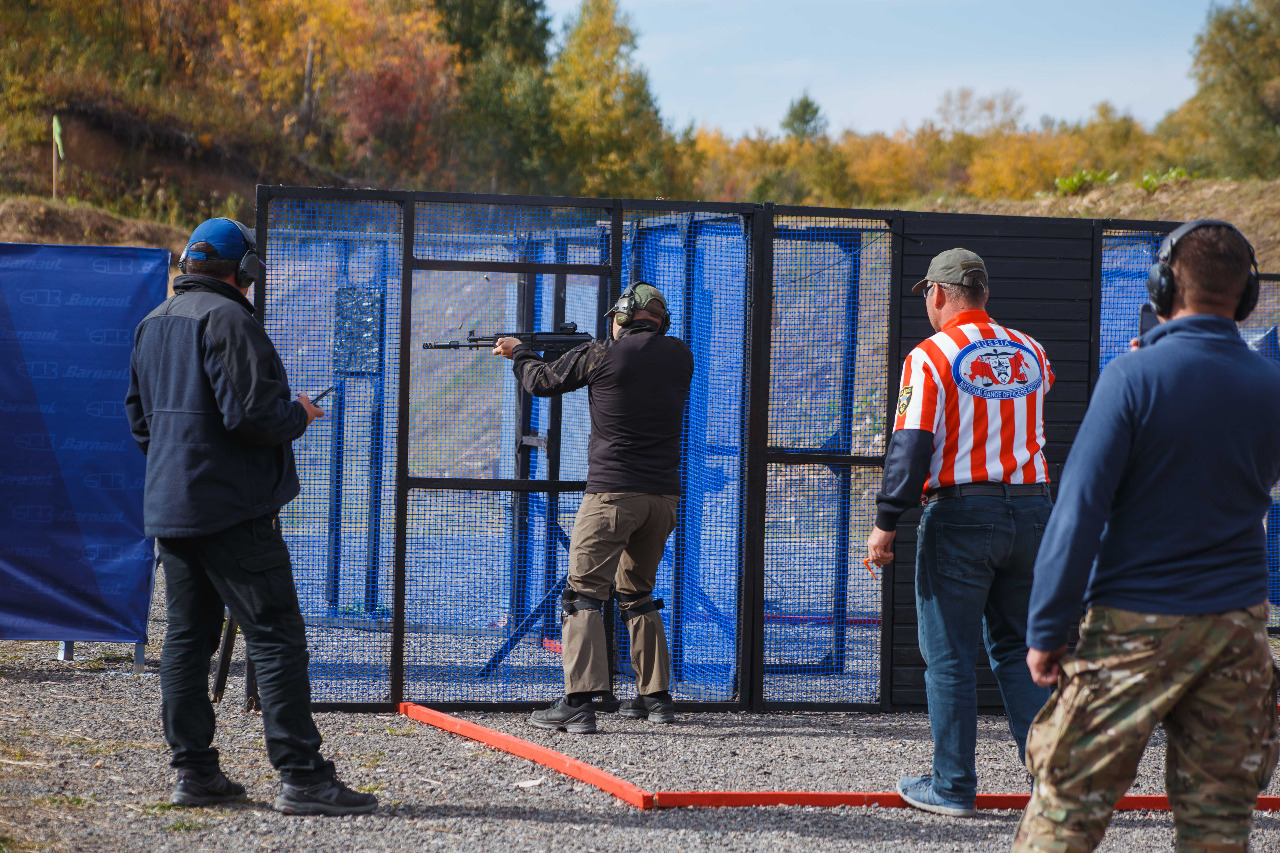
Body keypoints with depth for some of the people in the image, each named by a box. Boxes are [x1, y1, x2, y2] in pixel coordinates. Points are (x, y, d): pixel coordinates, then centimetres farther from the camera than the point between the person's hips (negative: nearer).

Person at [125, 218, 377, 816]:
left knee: (187, 635, 12)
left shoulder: (153, 324, 15)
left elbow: (139, 415, 22)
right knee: (276, 636, -8)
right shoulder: (227, 319, -13)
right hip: (230, 508, -9)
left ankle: (194, 772, 12)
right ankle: (301, 777, -11)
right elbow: (251, 414, -21)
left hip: (169, 507, 9)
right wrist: (299, 416, -3)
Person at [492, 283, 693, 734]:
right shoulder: (680, 356, 6)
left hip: (612, 493, -5)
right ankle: (655, 696, 19)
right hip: (663, 496, 5)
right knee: (637, 594, 20)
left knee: (583, 595, -6)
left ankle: (577, 702, -18)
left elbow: (542, 381, 10)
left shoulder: (600, 355, -6)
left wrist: (519, 352, 29)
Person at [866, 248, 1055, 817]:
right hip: (1031, 513, 5)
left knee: (949, 656, 3)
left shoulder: (930, 358, -8)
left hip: (961, 514, -5)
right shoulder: (1031, 354, 9)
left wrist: (885, 524, -10)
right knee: (1017, 648, 15)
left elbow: (910, 446, -13)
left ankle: (953, 787, 5)